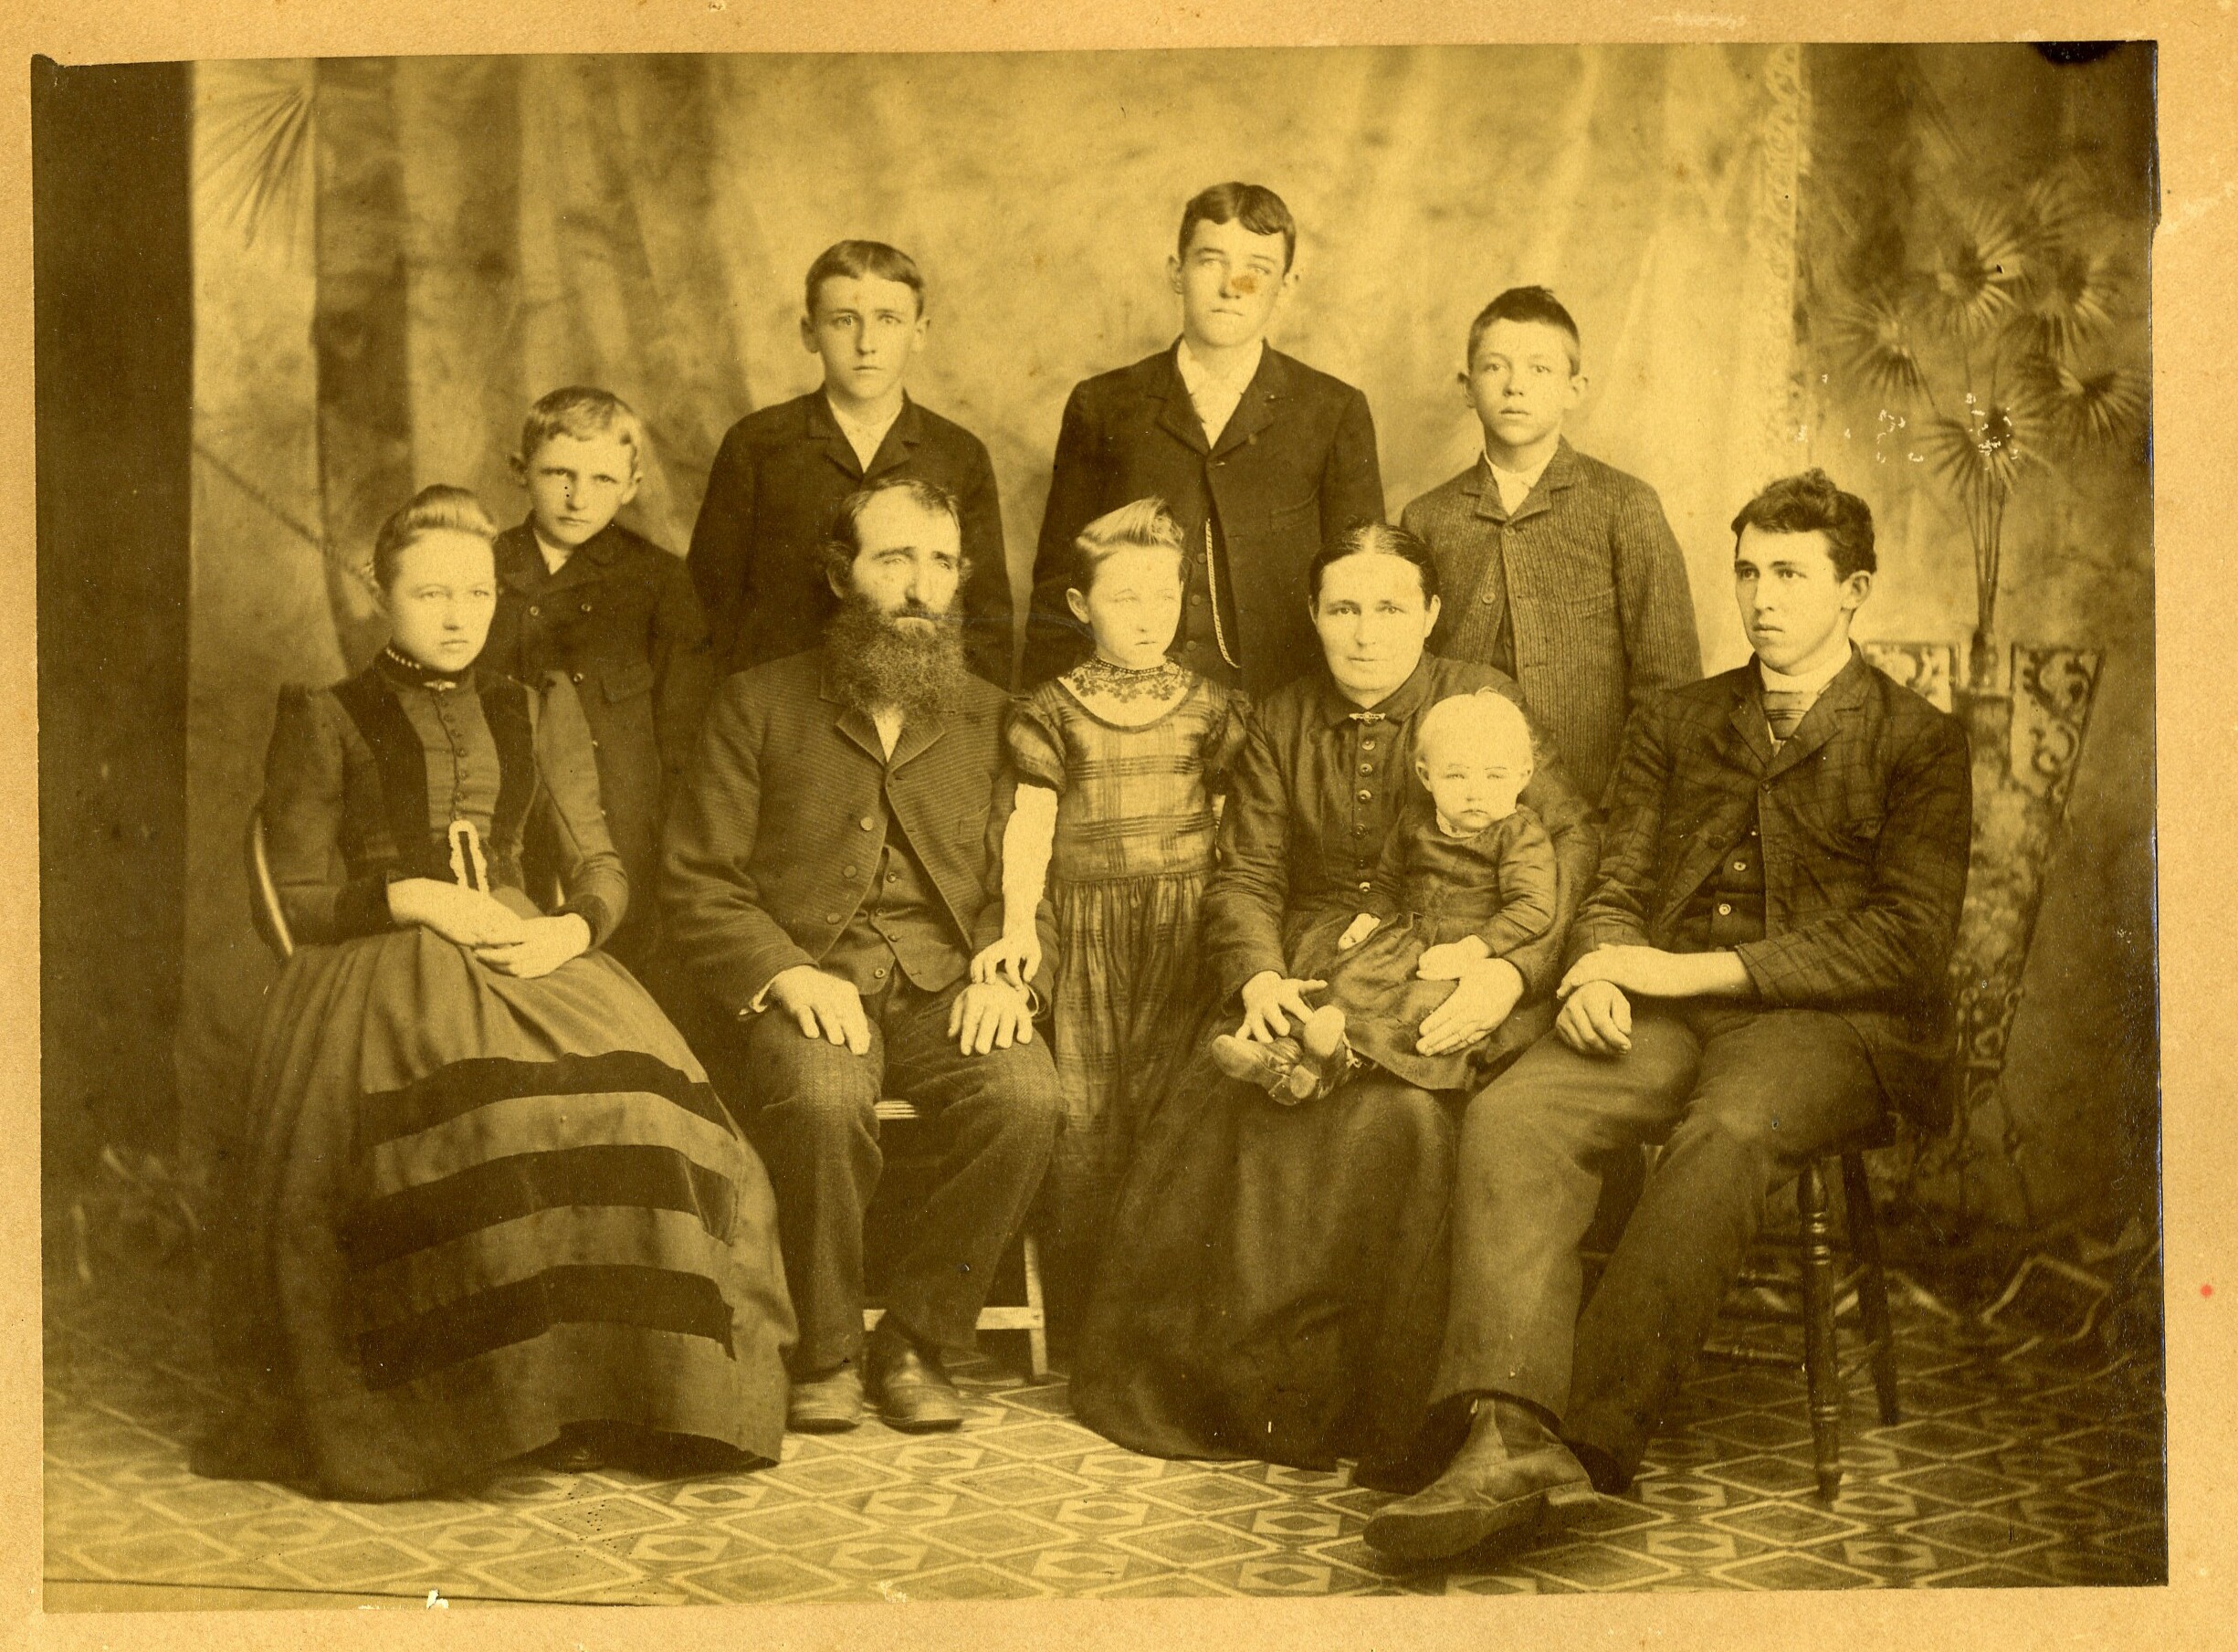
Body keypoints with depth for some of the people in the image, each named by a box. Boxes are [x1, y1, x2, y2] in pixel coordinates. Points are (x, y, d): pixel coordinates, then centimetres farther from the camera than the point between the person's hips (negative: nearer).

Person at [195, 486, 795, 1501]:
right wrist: (414, 898, -11)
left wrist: (571, 929, -9)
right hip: (376, 974, -3)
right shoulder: (325, 722, 12)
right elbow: (298, 900, 7)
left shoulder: (539, 714, 21)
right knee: (469, 1120, -37)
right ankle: (445, 1402, -25)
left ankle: (593, 1391, -21)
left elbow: (600, 867, 15)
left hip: (529, 954, 3)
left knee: (631, 1107, -30)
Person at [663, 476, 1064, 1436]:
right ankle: (826, 1351, -10)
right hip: (804, 985, -2)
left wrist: (1012, 972, -9)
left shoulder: (992, 719, 18)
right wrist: (788, 974, -15)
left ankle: (917, 1342, -9)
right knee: (821, 1099, -35)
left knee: (1027, 1098, -29)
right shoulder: (759, 705, 11)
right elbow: (698, 887, 3)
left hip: (948, 990, 2)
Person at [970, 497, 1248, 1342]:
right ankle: (1074, 1325, 6)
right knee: (1083, 1118, -3)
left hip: (1187, 932, 1)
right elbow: (1030, 823, -1)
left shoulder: (1211, 708, 10)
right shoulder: (1052, 712, 4)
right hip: (1087, 931, -1)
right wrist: (1018, 924, -13)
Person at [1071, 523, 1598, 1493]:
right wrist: (1258, 974, -13)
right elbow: (1246, 876, 9)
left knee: (1400, 1114, -34)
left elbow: (1570, 848, -3)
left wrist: (1511, 971, -20)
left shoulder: (1484, 703, 5)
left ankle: (1390, 1416, -19)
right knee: (1217, 1099, -27)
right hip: (1310, 972, 3)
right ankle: (1222, 1386, -13)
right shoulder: (1278, 724, 15)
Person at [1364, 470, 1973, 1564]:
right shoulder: (1675, 723, 23)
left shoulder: (1917, 742, 8)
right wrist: (1601, 964, -6)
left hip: (1827, 1022, -4)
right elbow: (1618, 887, 20)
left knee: (1725, 1136, -38)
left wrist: (1700, 969, -12)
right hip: (1661, 1013, 4)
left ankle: (1589, 1447, -35)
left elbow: (1907, 940, -4)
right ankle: (1511, 1440, -38)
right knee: (1508, 1117, -27)